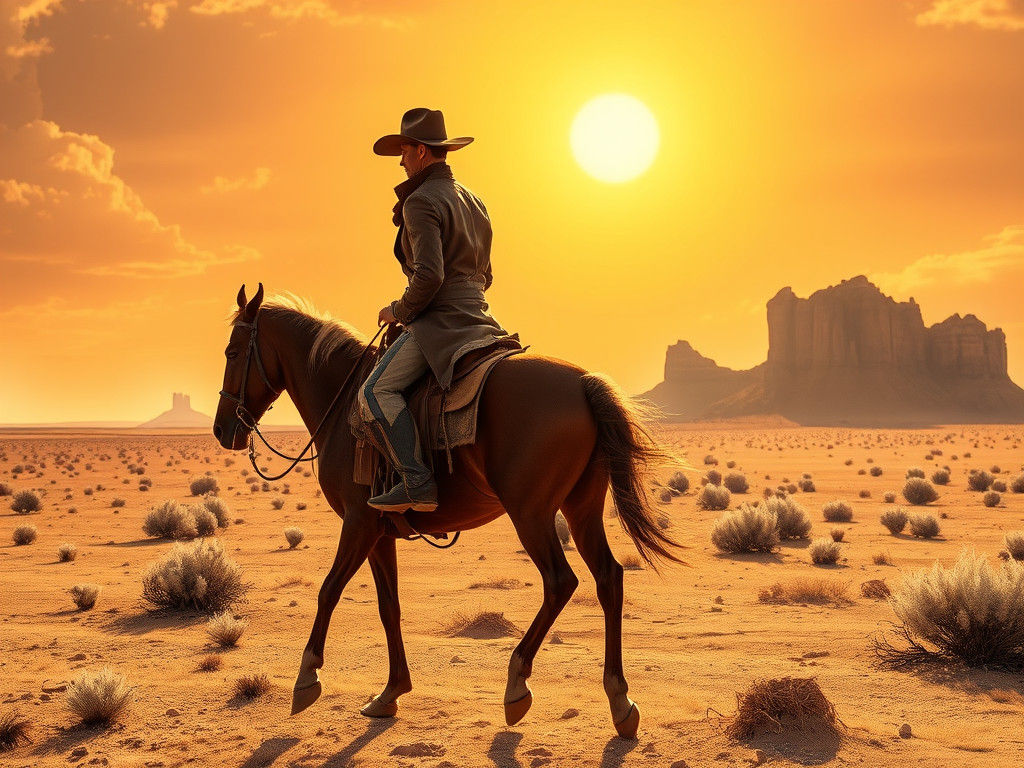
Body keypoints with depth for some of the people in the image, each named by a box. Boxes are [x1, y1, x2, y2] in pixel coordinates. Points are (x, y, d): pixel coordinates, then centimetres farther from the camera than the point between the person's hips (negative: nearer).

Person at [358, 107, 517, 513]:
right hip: (476, 316, 10)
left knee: (376, 391, -17)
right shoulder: (473, 201, 20)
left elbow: (429, 275, -21)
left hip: (438, 320, -10)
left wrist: (398, 311, -7)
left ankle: (418, 483, -27)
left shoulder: (421, 202, -10)